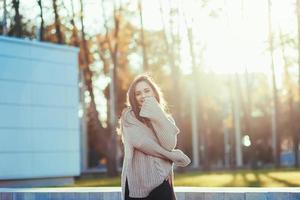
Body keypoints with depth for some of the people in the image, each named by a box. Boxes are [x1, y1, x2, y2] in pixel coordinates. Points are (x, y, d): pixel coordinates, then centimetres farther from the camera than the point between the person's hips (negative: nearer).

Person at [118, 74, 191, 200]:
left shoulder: (166, 118, 13)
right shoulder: (129, 116, 4)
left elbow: (169, 145, -6)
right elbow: (140, 142, -11)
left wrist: (156, 114, -7)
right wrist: (176, 156, -4)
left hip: (161, 182, 2)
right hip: (136, 182, -2)